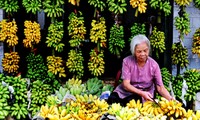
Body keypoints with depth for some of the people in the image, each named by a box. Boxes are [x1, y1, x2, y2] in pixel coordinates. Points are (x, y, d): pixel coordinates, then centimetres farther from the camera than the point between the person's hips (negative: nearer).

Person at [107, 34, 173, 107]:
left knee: (131, 101, -33)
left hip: (145, 94, -1)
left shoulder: (154, 65, -9)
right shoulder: (127, 61, -10)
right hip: (127, 90, 1)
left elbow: (160, 87, -9)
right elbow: (126, 84, -15)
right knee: (112, 99, -28)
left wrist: (170, 99, -29)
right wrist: (141, 93, -31)